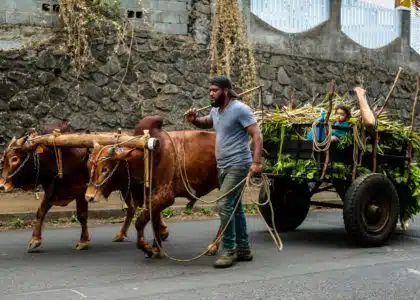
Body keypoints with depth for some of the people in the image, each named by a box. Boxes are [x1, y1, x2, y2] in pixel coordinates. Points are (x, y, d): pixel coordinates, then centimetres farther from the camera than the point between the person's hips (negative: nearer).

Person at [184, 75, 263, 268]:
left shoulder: (240, 109, -14)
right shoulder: (216, 110, 11)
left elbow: (257, 135, -17)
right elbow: (206, 123, 32)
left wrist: (256, 162, -27)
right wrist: (194, 120, 9)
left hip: (238, 166, -9)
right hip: (223, 166, 9)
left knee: (224, 205, -14)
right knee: (235, 207, 14)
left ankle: (228, 252, -5)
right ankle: (243, 249, 24)